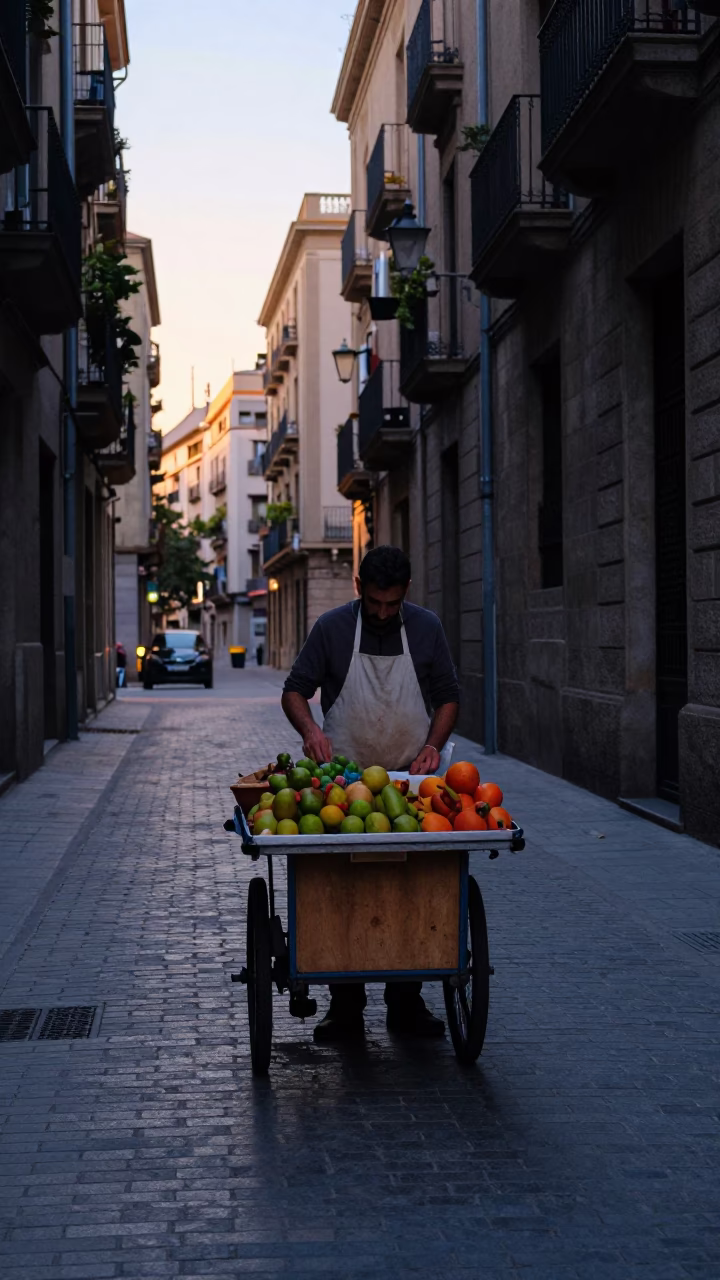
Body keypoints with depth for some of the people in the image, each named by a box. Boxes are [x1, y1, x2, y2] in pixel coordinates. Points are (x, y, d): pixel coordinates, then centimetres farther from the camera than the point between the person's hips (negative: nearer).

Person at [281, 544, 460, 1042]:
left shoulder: (427, 627, 5)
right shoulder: (332, 627, 0)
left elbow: (448, 697, 11)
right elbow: (295, 691, 3)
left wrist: (433, 745, -6)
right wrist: (310, 729, -18)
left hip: (410, 779, 1)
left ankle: (406, 1001, 12)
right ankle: (345, 1004, 5)